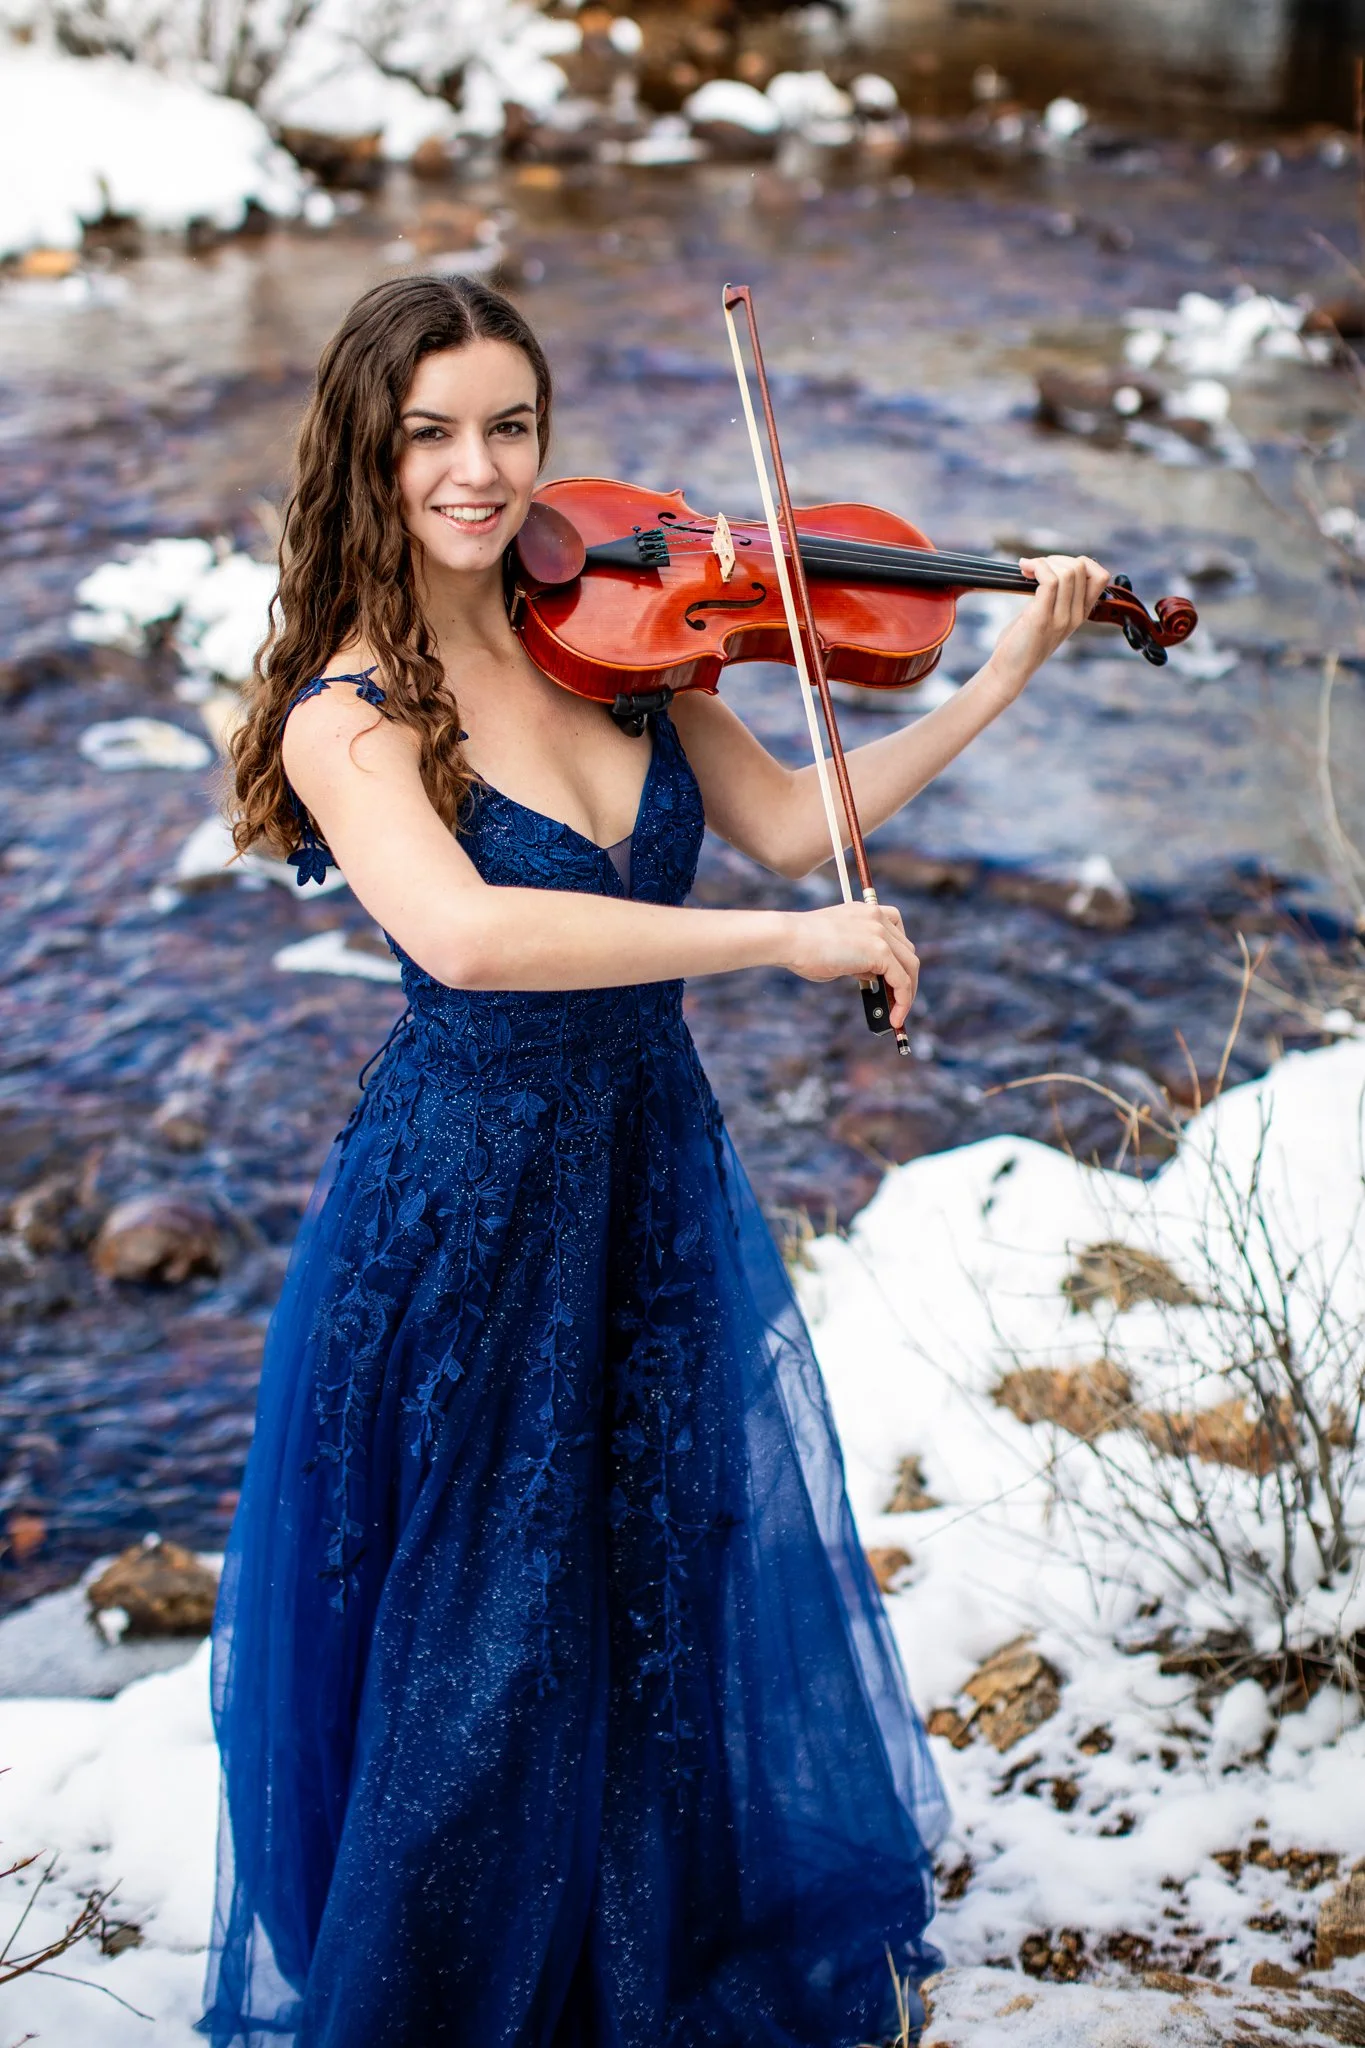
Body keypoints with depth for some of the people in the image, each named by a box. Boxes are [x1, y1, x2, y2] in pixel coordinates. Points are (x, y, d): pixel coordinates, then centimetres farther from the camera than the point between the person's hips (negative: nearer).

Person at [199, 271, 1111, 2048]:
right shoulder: (345, 713, -18)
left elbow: (788, 820, 6)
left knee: (691, 1609, 19)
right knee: (483, 1658, 8)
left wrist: (1008, 677, 1)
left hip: (659, 1184, 6)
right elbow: (463, 933, -35)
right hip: (471, 1217, -6)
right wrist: (784, 939, -33)